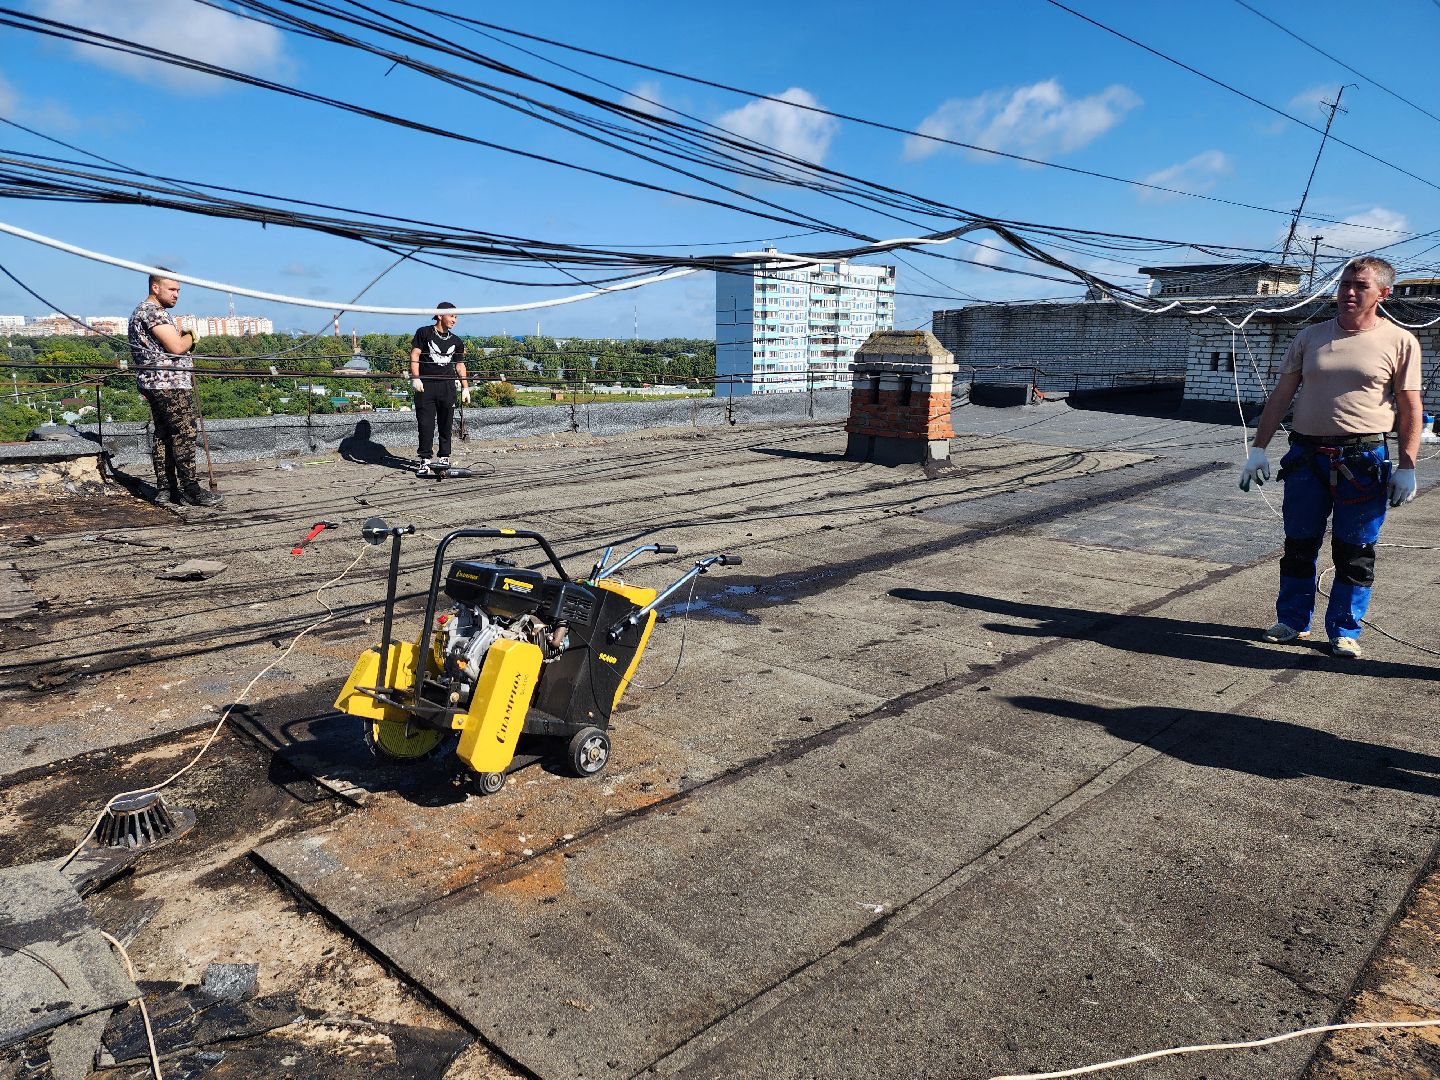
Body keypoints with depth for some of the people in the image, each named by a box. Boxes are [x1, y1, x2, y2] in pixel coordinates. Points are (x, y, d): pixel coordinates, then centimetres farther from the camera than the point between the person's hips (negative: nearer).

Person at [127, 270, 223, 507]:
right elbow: (176, 347, -18)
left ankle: (164, 489, 12)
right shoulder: (154, 311, -12)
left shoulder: (140, 310, 23)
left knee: (162, 435, 10)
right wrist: (191, 336, -1)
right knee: (184, 434, -9)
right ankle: (190, 489, -7)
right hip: (170, 383, -11)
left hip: (154, 383, 11)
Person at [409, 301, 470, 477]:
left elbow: (460, 365, 18)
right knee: (425, 424, -3)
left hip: (447, 386, 3)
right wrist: (415, 378, -11)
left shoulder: (456, 341, 16)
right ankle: (425, 460, 1)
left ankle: (444, 457, 13)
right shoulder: (424, 333, 5)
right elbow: (414, 355, 0)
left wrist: (465, 388, 11)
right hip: (425, 385, -3)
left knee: (446, 424, 3)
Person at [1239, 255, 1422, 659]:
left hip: (1364, 460, -2)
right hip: (1306, 456, 3)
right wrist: (1258, 449, 3)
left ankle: (1344, 631, 18)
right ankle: (1293, 621, 23)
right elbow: (1280, 395, 8)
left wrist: (1407, 467, -5)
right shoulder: (1311, 337, 8)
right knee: (1298, 545, 9)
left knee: (1354, 552, 5)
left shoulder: (1400, 341, 0)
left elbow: (1410, 408, 0)